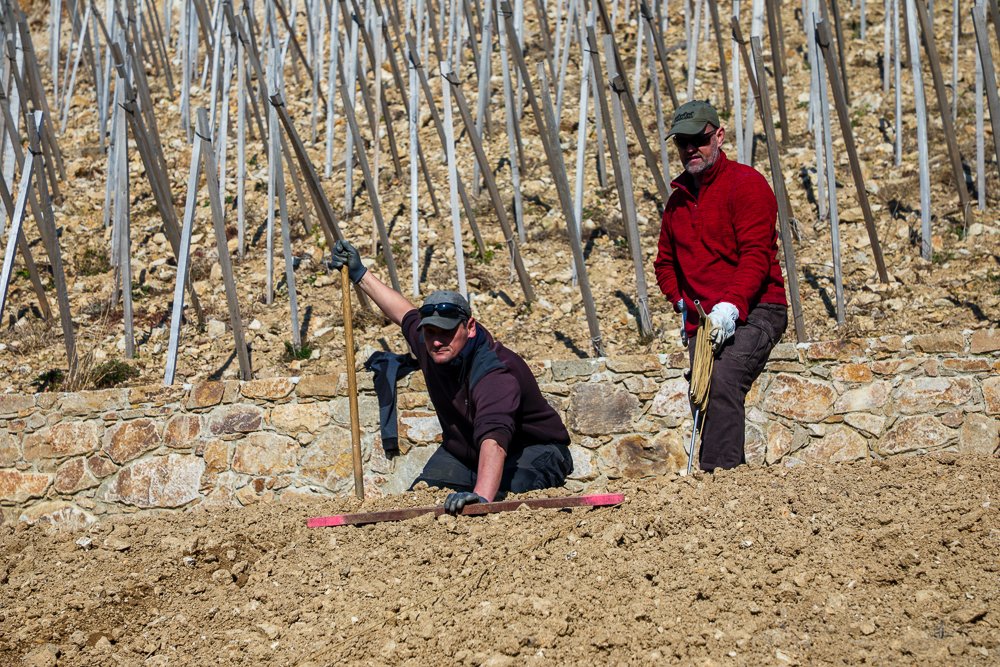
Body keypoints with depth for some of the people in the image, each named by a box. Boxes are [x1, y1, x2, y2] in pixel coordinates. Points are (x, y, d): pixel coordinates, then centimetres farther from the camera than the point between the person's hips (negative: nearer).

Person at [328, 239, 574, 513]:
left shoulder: (494, 375, -37)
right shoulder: (427, 342, -11)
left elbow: (493, 440, -54)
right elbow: (407, 314, 16)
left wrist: (482, 496, -71)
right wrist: (361, 275, 20)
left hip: (533, 450, -7)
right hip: (463, 450, 7)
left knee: (506, 494, -39)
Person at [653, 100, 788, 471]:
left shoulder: (746, 184, -4)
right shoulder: (678, 199, 18)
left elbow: (755, 256, -15)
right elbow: (665, 261, 29)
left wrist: (730, 306, -28)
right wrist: (681, 301, 9)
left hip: (753, 312, -8)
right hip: (702, 321, 8)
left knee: (723, 385, -28)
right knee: (704, 402, 3)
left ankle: (719, 472, -34)